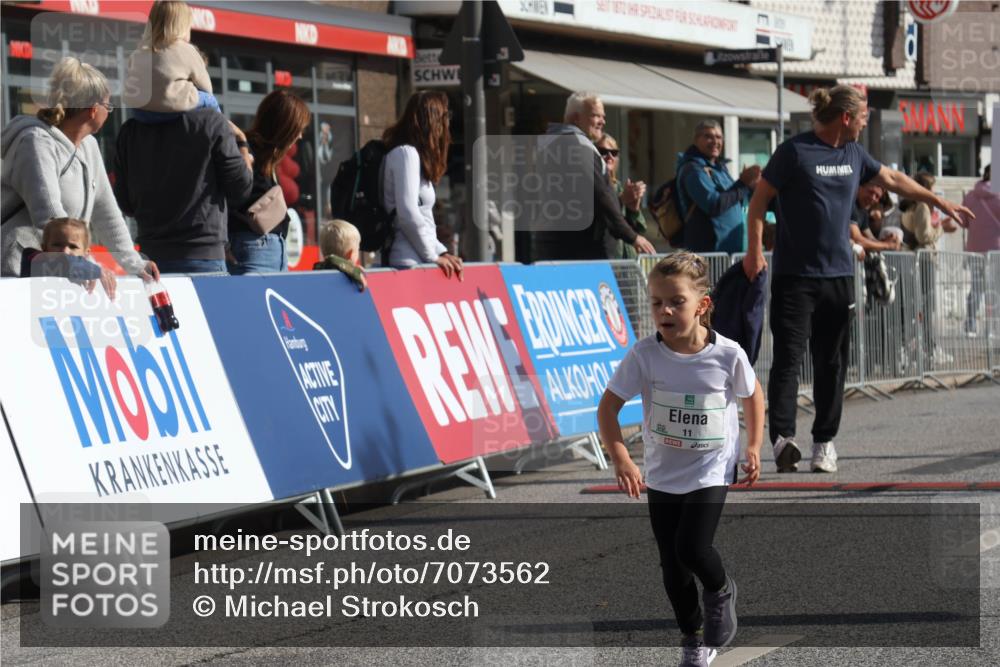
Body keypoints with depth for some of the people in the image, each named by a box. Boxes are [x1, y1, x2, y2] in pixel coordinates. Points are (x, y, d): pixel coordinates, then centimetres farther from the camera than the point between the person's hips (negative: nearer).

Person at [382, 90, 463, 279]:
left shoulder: (411, 153, 20)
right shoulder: (406, 153, -8)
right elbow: (408, 214, -16)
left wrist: (441, 252, 11)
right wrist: (433, 256, -8)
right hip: (409, 263, -9)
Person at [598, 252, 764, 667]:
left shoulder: (727, 355, -15)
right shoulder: (644, 356, -15)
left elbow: (752, 395, 5)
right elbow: (608, 406, -11)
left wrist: (753, 447, 3)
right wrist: (621, 460, -21)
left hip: (711, 472, -2)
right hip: (662, 475, 2)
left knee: (692, 547, -21)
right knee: (672, 568, 7)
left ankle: (720, 590, 12)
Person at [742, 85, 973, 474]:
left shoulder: (853, 155, 12)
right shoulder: (795, 152, -7)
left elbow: (892, 180, 28)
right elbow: (759, 200, -4)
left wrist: (939, 202, 32)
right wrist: (754, 250, -11)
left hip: (839, 275, 6)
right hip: (794, 276, -6)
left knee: (832, 363, 7)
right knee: (788, 356, -12)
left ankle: (825, 441, 15)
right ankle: (782, 437, -18)